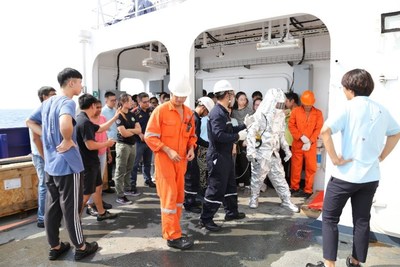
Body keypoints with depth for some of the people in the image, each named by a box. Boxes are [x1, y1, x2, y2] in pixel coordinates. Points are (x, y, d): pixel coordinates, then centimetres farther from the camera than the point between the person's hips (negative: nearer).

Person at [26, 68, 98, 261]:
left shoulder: (47, 102, 9)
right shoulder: (67, 102, -17)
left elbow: (30, 122, 20)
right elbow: (65, 123, -39)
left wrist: (48, 137, 9)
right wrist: (68, 141, -22)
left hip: (50, 165, 8)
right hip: (68, 164, -8)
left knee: (52, 207, 16)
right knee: (71, 208, 4)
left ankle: (54, 247, 30)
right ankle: (81, 247, 20)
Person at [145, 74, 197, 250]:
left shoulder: (189, 112, 7)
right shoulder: (160, 111, -11)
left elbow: (191, 135, 17)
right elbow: (150, 136, -13)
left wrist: (191, 148, -2)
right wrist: (168, 151, -20)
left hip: (181, 160, 6)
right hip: (165, 159, -6)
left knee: (179, 195, 13)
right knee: (169, 196, -2)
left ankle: (173, 229, 30)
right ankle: (172, 236, 7)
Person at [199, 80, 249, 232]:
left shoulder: (223, 112, 14)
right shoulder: (217, 113, -20)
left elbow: (229, 130, 16)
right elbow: (219, 135, -29)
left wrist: (245, 125, 15)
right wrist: (238, 136, -19)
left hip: (225, 155, 11)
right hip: (217, 156, -11)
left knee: (230, 185, 20)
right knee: (216, 188, -3)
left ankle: (231, 212, 36)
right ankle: (205, 219, 9)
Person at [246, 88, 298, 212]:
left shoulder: (280, 116, 8)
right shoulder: (260, 115, -12)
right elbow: (251, 133, -16)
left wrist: (286, 149, 13)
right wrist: (250, 151, -22)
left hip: (274, 153, 6)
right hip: (261, 153, -6)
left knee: (279, 176, 9)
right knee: (257, 177, 7)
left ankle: (286, 201, 19)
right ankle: (254, 199, 25)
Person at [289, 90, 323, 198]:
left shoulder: (318, 113, 2)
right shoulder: (295, 111, 0)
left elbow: (318, 129, -3)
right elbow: (291, 126, -4)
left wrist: (310, 142, -14)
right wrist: (301, 137, -15)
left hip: (311, 145, 0)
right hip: (297, 144, 0)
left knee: (311, 168, 3)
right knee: (296, 167, 7)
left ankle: (308, 190, 15)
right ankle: (294, 188, 21)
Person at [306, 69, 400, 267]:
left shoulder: (348, 108, -11)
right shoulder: (381, 110, 8)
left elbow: (325, 131, -26)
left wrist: (335, 159, -18)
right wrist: (380, 156, 16)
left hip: (345, 175, -6)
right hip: (371, 176, 6)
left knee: (329, 218, 7)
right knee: (362, 220, 16)